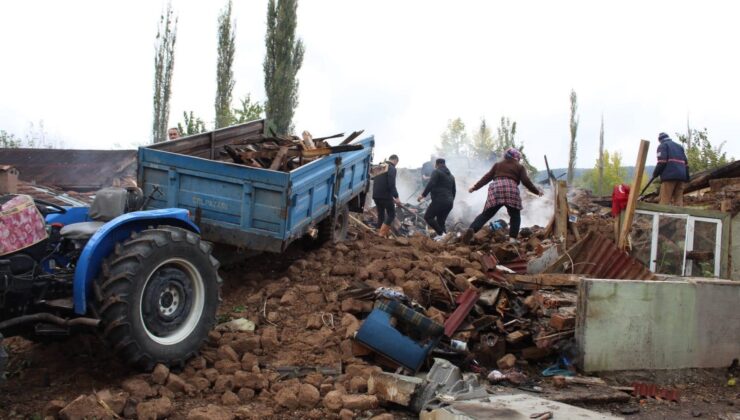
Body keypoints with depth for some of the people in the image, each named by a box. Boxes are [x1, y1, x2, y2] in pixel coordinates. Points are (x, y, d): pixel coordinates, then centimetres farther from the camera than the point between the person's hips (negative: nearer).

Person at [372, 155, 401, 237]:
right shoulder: (392, 168, -9)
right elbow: (392, 184, -19)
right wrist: (396, 197, -17)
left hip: (376, 195, 8)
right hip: (385, 196, -8)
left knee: (380, 214, 15)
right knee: (391, 214, 2)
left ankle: (379, 233, 13)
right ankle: (382, 233, -8)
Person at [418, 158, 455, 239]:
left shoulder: (436, 172, 1)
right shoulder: (451, 176, 25)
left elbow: (430, 184, -15)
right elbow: (453, 191, 28)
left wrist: (423, 195, -15)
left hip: (439, 200, -8)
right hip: (449, 202, 8)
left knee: (428, 217, -4)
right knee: (441, 221, 11)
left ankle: (441, 233, -16)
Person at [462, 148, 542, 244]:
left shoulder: (498, 164, 26)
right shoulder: (520, 167, 20)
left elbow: (487, 177, 19)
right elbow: (526, 181, 9)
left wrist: (475, 187, 21)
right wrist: (537, 191, 19)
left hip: (495, 189, 2)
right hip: (511, 190, -2)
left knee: (486, 214, 1)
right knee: (515, 216, 14)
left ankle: (472, 230, -23)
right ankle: (512, 239, -1)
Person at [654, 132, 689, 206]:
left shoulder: (662, 146, 7)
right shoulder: (679, 146, 27)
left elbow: (662, 162, -9)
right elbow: (686, 163, 20)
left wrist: (655, 173, 2)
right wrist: (687, 178, 19)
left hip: (669, 176, -6)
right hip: (681, 176, 6)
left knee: (665, 201, -8)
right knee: (678, 201, 3)